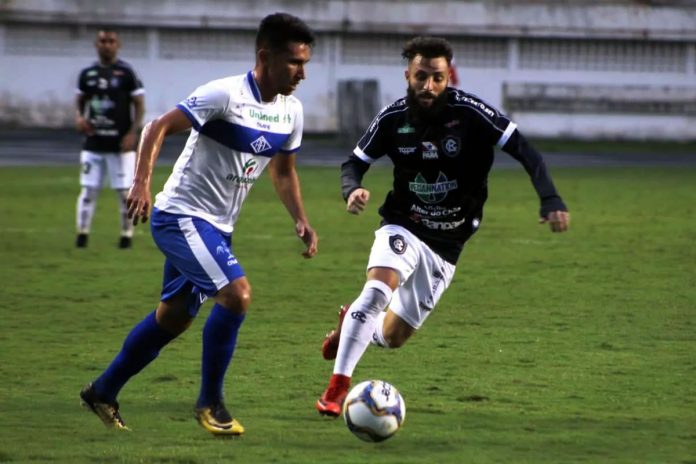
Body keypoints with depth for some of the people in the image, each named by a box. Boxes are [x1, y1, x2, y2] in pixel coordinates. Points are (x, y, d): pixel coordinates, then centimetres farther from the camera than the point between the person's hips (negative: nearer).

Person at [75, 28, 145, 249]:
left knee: (125, 190, -2)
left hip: (120, 144, -4)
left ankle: (127, 234, 7)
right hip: (93, 143, 4)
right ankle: (82, 233, 5)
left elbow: (139, 105, -3)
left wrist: (133, 132, -13)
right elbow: (80, 101, 19)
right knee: (88, 188, 1)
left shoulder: (126, 73, -5)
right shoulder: (87, 74, 7)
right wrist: (79, 117, -3)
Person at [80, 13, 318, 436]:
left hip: (216, 227, 9)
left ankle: (103, 393, 32)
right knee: (237, 293, -23)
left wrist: (301, 220, 4)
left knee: (174, 318, 16)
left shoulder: (291, 112, 3)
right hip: (181, 215, -9)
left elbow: (284, 171, 18)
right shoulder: (226, 95, -20)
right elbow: (160, 128, -19)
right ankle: (210, 403, -9)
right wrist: (142, 183, -31)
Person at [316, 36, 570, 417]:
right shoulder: (393, 118, -10)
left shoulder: (470, 112, -18)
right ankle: (337, 388, -25)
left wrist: (550, 200, -32)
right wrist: (352, 190, -21)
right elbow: (355, 162, 3)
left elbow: (524, 151, -18)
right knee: (379, 285, -31)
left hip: (446, 245, 0)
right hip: (402, 229, 0)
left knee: (391, 336, 4)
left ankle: (353, 325, 42)